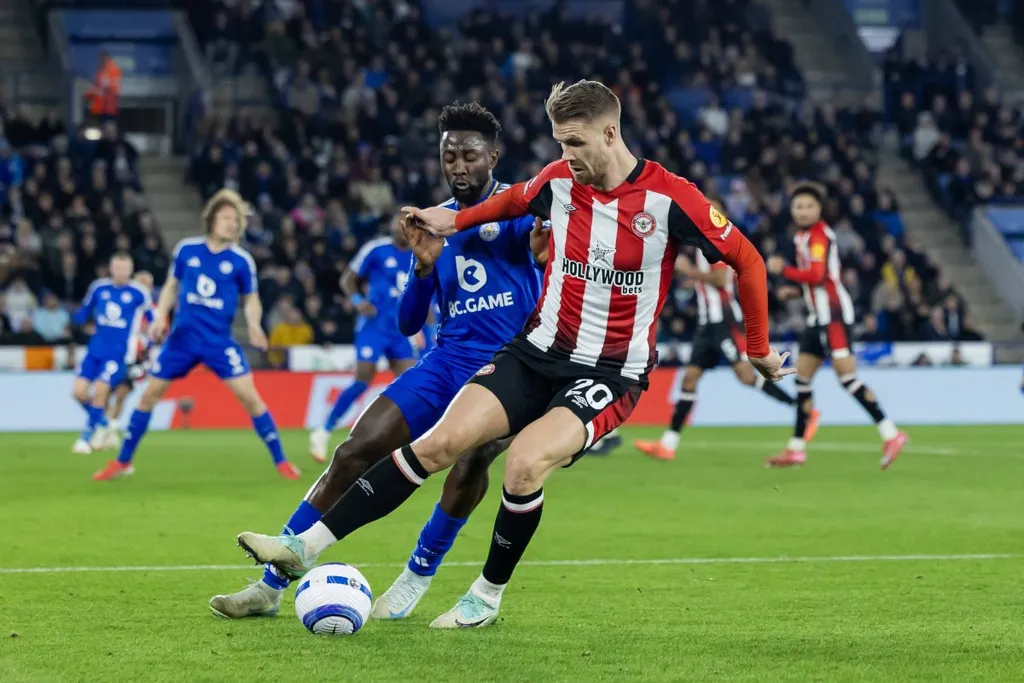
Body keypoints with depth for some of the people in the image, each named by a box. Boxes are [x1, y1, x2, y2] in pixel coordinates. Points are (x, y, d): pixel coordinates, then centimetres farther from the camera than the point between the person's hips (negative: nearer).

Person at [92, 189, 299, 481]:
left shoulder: (241, 260, -5)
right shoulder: (186, 249, -1)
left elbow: (251, 299, 4)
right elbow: (172, 286, 13)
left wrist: (253, 325, -15)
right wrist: (160, 315, -1)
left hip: (219, 341, -2)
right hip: (182, 337, 2)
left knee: (249, 396, -11)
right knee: (149, 394, 4)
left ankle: (281, 461, 1)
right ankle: (122, 462, 18)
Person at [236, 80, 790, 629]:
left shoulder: (670, 198, -14)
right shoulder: (558, 180, 0)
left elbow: (747, 261, -3)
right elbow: (514, 200, 27)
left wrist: (759, 350, 4)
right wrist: (456, 219, 21)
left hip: (611, 376, -4)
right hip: (537, 354, 4)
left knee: (525, 462, -29)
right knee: (440, 442, -14)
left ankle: (488, 596, -5)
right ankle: (307, 545, -11)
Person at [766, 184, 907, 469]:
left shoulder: (819, 235, -11)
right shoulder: (802, 236, 17)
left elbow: (817, 276, -24)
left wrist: (783, 269, -14)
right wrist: (795, 292, 15)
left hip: (834, 315, -10)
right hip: (819, 317, 10)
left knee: (847, 378, -16)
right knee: (802, 380, 10)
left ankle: (891, 434, -15)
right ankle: (796, 449, 16)